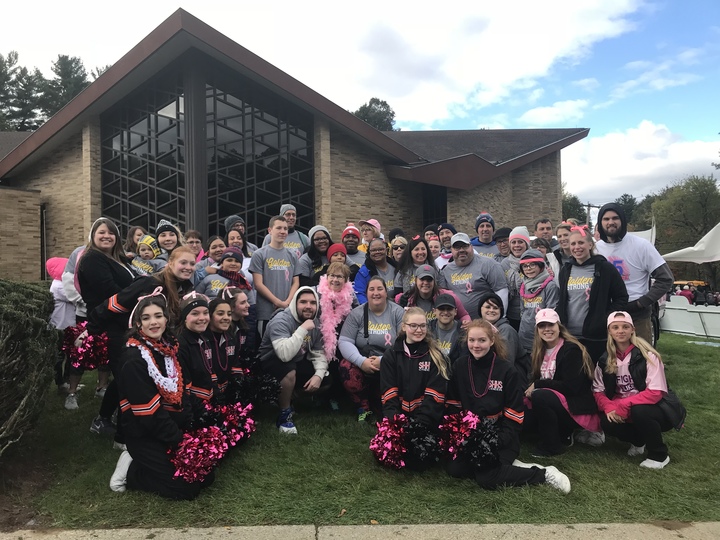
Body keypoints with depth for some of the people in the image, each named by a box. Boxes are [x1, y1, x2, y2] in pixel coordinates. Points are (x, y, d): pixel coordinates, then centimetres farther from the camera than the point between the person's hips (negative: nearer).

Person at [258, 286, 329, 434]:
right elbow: (285, 354, -41)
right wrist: (303, 329, -38)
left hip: (297, 364, 8)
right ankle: (284, 414, -15)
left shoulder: (315, 323, -2)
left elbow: (319, 353, -2)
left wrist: (319, 374, -20)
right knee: (289, 370, -38)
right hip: (272, 365, -7)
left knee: (327, 379, -3)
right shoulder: (281, 321, -27)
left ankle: (288, 397, 15)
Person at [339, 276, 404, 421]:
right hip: (362, 364, 1)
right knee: (346, 367, -28)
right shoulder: (357, 313, 2)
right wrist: (361, 361, -24)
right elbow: (344, 341, -6)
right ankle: (364, 408, -6)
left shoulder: (398, 312, -1)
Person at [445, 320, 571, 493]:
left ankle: (544, 474, -5)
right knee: (454, 469, -16)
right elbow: (453, 405, 3)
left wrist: (497, 442, -20)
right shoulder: (459, 366, -3)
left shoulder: (506, 371, -11)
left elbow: (513, 414, -9)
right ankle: (505, 465, 0)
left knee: (486, 478, -23)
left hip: (499, 435, -4)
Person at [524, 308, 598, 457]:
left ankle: (552, 445, -12)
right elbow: (537, 380, 9)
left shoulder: (571, 350, -14)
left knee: (539, 396, -30)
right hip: (555, 405, 8)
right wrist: (529, 390, -12)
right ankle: (564, 435, 9)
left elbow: (571, 386, -21)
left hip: (578, 409, -8)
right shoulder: (541, 351, 7)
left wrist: (537, 385, -16)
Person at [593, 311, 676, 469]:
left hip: (655, 409, -4)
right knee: (607, 423, -25)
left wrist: (623, 405, -28)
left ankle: (659, 455, -8)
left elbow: (656, 392, -21)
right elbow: (598, 390, -1)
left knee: (638, 412, -35)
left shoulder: (647, 355, -15)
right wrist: (609, 407, -22)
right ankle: (639, 441, 8)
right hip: (621, 410, 4)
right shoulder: (605, 359, -1)